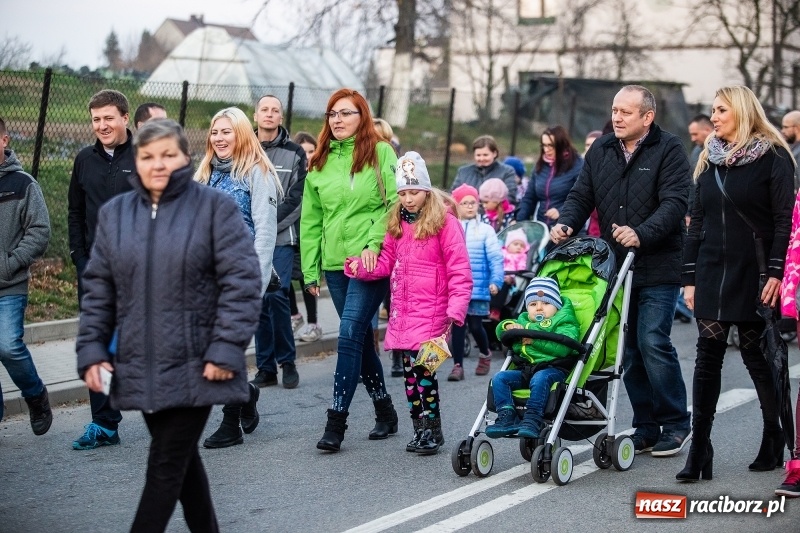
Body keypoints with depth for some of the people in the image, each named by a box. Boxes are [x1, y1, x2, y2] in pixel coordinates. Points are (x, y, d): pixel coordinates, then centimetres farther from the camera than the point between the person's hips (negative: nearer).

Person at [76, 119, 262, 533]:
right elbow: (98, 289, 12)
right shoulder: (114, 213, 8)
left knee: (165, 467, -3)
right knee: (181, 460, 15)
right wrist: (91, 350, 3)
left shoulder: (215, 208, -6)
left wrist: (226, 349, -16)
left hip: (194, 368, -5)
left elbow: (242, 283, -10)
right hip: (140, 369, 5)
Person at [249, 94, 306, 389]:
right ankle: (265, 367, 12)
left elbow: (297, 198, -3)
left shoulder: (295, 154, 4)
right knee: (258, 299, 4)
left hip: (282, 238, -2)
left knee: (277, 295, -13)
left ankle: (287, 362, 1)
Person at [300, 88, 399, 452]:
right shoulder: (320, 162, 12)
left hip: (371, 261, -6)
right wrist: (310, 270, 10)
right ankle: (384, 411, 25)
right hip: (335, 263, 6)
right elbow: (311, 220, 13)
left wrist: (375, 243, -19)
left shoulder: (380, 153, -2)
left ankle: (336, 422, -10)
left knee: (350, 335, -12)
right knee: (361, 338, 12)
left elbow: (394, 203, -8)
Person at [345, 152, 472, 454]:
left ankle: (433, 431, -2)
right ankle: (420, 430, 18)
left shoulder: (444, 222, -5)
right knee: (409, 370, 8)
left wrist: (455, 311, -16)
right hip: (401, 312, 6)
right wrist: (360, 267, -6)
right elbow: (386, 263, 14)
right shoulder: (397, 224, 15)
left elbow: (460, 271, -7)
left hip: (430, 312, -6)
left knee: (421, 365, -14)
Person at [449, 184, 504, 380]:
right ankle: (458, 365, 9)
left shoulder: (485, 230, 0)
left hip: (478, 288, -1)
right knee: (458, 326, 2)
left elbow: (495, 258, -3)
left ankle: (485, 354, 30)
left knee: (475, 326, 3)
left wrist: (495, 281, -12)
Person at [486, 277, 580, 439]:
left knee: (539, 379, -38)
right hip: (525, 369, 7)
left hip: (553, 368, -7)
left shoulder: (564, 323, 6)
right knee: (499, 378, -13)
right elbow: (500, 332, 28)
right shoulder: (524, 322, 29)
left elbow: (563, 348, -14)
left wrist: (534, 340, -14)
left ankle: (533, 420, -41)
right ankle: (507, 417, -23)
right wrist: (508, 326, 3)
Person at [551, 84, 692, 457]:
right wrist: (566, 223, -8)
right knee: (630, 349, 7)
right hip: (616, 268, 6)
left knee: (653, 343, -12)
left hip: (658, 269, -5)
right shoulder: (600, 151, 12)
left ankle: (676, 424, 2)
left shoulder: (669, 150, -5)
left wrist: (642, 234, -30)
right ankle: (645, 427, 16)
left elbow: (675, 202, -15)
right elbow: (581, 196, 13)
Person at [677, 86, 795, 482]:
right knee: (707, 358, 0)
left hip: (753, 277, -5)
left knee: (757, 356, 4)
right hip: (712, 276, 5)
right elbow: (697, 222, 14)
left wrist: (775, 272, -16)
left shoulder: (772, 157, -4)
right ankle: (698, 452, -1)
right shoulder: (709, 160, 13)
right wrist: (690, 277, 9)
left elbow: (784, 221, -8)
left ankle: (774, 441, 20)